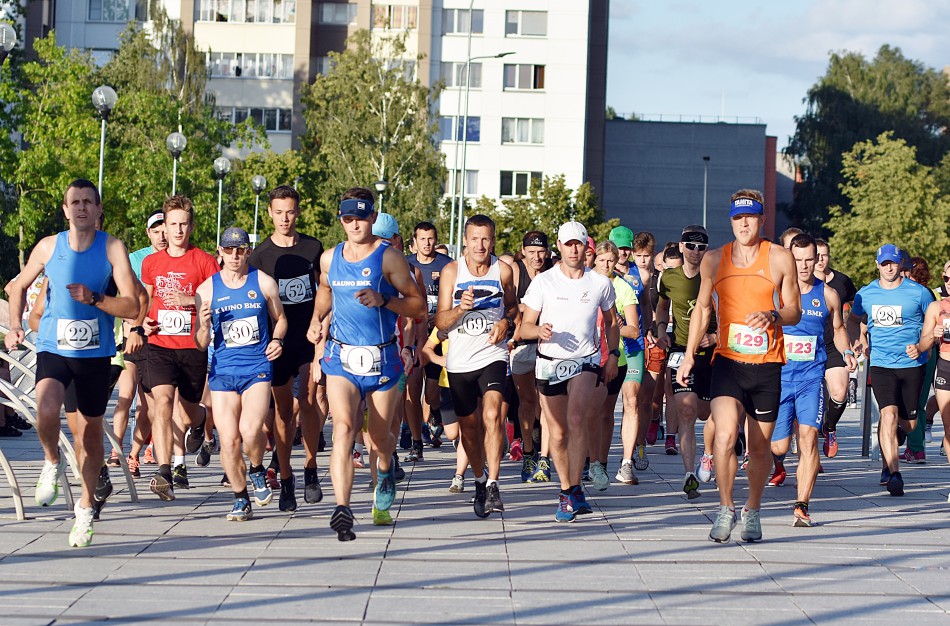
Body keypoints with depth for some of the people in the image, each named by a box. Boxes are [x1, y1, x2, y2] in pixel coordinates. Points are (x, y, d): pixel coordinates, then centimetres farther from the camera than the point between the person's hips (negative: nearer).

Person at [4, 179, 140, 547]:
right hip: (53, 348, 0)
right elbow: (19, 286, 16)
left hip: (96, 353, 0)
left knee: (90, 431, 9)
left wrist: (93, 298, -24)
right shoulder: (49, 246, -1)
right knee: (47, 410, -27)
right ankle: (53, 462, 5)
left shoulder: (112, 248, -6)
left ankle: (85, 509, 27)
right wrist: (15, 325, 2)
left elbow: (132, 307, -11)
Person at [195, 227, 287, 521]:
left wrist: (278, 340, -3)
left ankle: (257, 471, 10)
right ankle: (240, 499, 16)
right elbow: (201, 344, 6)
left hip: (257, 367, -2)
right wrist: (203, 324, -15)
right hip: (223, 370, 2)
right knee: (228, 440, -2)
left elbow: (279, 318, 18)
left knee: (250, 430, -22)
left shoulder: (264, 283, 2)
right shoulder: (207, 289, 4)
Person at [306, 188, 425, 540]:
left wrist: (382, 300, -19)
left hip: (382, 358, -2)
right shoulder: (329, 259, 8)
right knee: (343, 428, -19)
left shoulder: (389, 257, -5)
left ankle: (384, 472, 48)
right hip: (341, 357, 2)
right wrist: (316, 319, 11)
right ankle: (342, 509, -28)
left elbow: (419, 306, -4)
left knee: (380, 437, 12)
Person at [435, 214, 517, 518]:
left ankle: (493, 485, -20)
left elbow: (512, 305, 18)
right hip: (460, 360, 1)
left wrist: (505, 322, -4)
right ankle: (479, 479, 34)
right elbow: (441, 321, -5)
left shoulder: (503, 270, 0)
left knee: (492, 416, -22)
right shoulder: (452, 271, -3)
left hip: (492, 355, -1)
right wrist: (461, 309, -25)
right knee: (469, 426, 11)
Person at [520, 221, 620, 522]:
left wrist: (613, 355, 7)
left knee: (576, 420, -23)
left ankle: (572, 492, -22)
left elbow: (611, 322, 19)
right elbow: (525, 326, -1)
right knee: (558, 433, 4)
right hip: (550, 364, 1)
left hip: (586, 361, -1)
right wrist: (540, 331, -23)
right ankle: (567, 489, 22)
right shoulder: (543, 282, -1)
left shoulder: (600, 283, 3)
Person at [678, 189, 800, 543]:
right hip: (727, 360, 0)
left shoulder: (780, 258, 1)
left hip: (767, 365, 0)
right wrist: (689, 354, 14)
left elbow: (795, 311, 5)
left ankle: (752, 510, 29)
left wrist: (774, 317, -17)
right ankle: (726, 509, -3)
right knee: (725, 435, -19)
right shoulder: (714, 260, 7)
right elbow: (702, 308, 19)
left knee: (760, 446, 8)